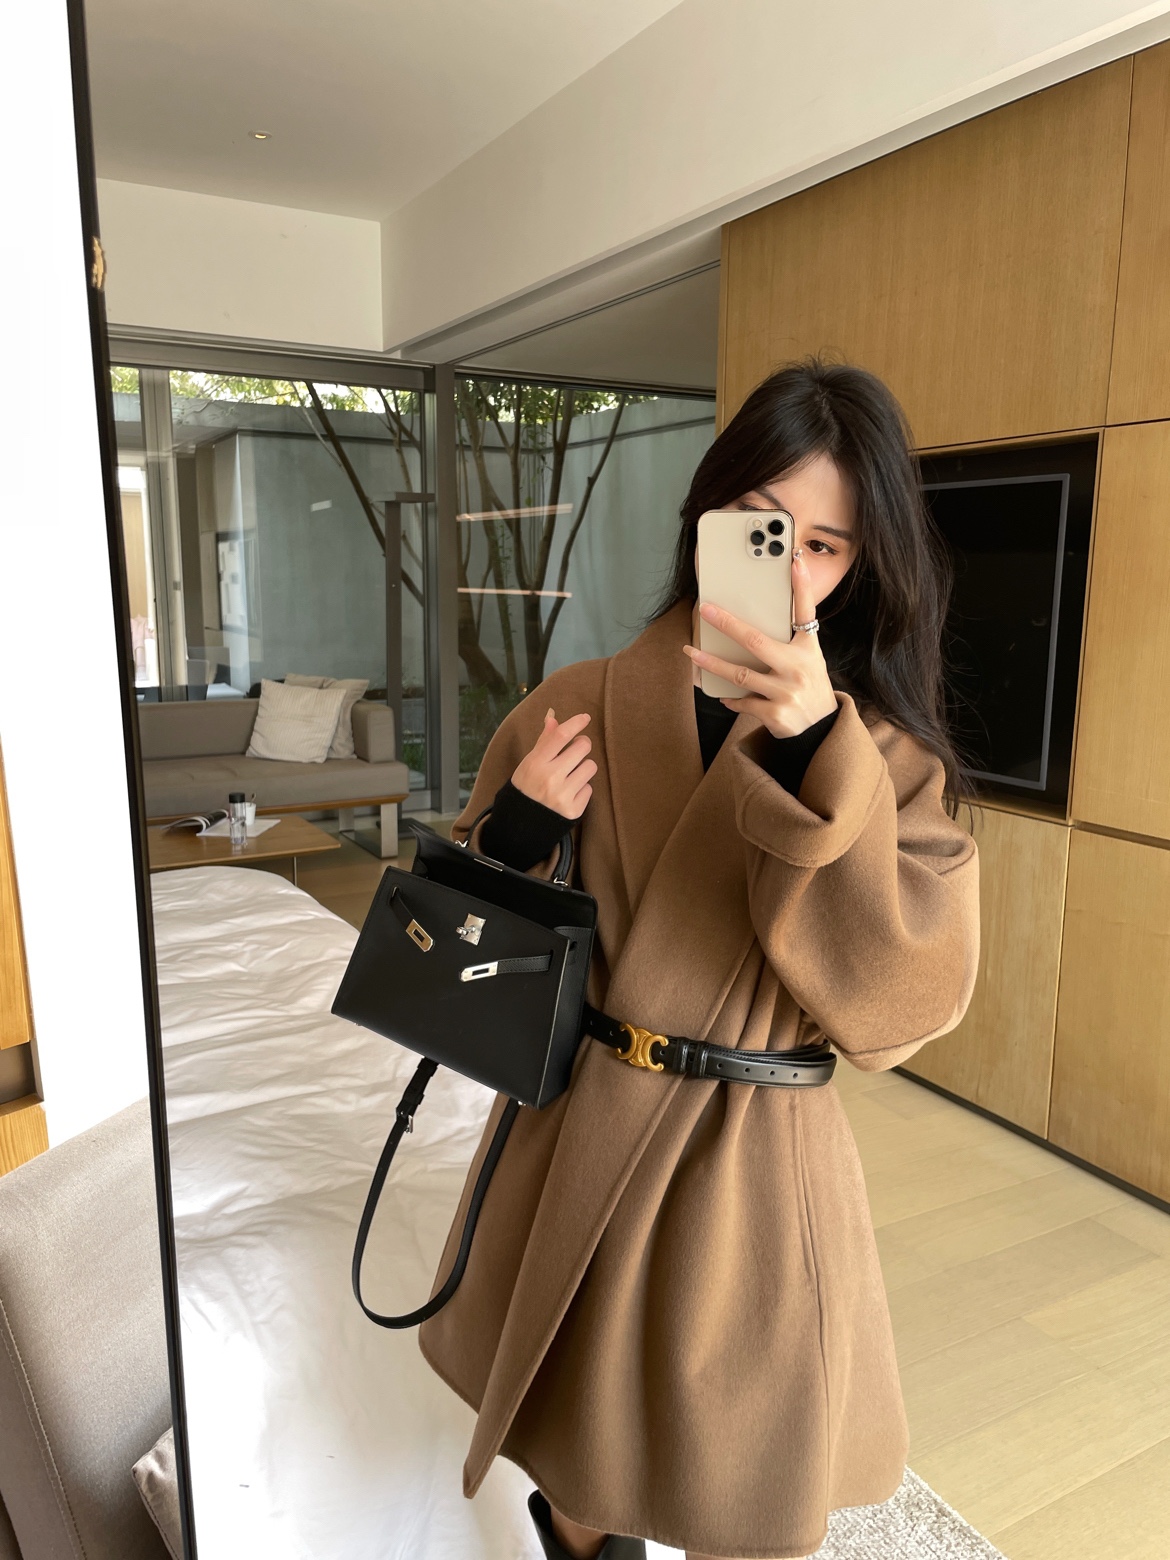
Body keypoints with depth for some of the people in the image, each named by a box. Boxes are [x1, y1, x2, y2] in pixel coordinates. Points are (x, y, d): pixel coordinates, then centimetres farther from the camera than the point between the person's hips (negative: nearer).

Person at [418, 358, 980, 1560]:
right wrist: (517, 826, -17)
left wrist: (815, 757, -31)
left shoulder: (884, 756, -7)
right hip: (572, 1138, 2)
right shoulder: (583, 708, -5)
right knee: (575, 1458, 24)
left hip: (752, 1171, -1)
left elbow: (908, 1000, -21)